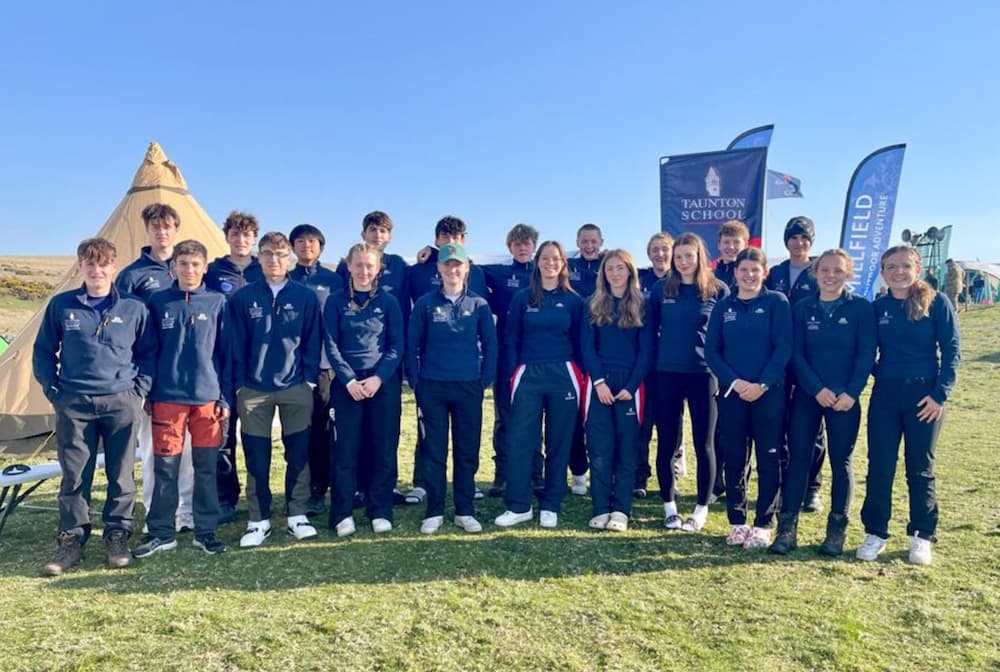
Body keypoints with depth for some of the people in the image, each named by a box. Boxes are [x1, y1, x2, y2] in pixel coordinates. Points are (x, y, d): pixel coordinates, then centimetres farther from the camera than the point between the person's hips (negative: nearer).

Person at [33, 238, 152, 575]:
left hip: (121, 403, -1)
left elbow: (148, 354, 8)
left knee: (121, 475, 5)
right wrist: (53, 390, 2)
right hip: (73, 404, 1)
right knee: (74, 476, 6)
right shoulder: (61, 305, 4)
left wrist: (139, 390, -1)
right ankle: (71, 540, 18)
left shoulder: (134, 308, 2)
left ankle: (118, 536, 18)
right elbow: (43, 352, 11)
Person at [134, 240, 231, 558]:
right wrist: (147, 394, 5)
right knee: (165, 467, 6)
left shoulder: (217, 302, 2)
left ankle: (205, 531, 18)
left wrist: (225, 397, -1)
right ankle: (160, 533, 19)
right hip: (167, 398, 1)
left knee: (206, 468, 6)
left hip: (208, 398, 0)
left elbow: (226, 353, 3)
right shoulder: (158, 302, 5)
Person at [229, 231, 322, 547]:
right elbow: (237, 344, 3)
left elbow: (313, 341, 3)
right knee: (256, 457, 7)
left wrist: (310, 378, -3)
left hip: (296, 388, 0)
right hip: (253, 389, 1)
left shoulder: (306, 296, 1)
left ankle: (297, 515, 19)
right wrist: (238, 384, -1)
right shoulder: (243, 298, 3)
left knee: (298, 453, 7)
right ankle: (259, 520, 18)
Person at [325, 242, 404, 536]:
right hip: (346, 384, 0)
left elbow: (397, 346, 1)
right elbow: (331, 346, -1)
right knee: (344, 449, 1)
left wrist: (378, 378, -12)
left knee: (384, 449, 4)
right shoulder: (335, 302, 4)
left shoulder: (388, 302, 4)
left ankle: (380, 512, 15)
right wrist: (350, 380, -13)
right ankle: (342, 514, 11)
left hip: (384, 384, 1)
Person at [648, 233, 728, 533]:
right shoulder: (661, 289, 4)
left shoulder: (718, 290, 1)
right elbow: (651, 330, 10)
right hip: (666, 374, 1)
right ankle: (669, 506, 20)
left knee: (704, 444, 5)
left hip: (703, 375, -1)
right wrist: (654, 361, 5)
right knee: (667, 443, 6)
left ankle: (701, 509, 18)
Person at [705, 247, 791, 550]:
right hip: (731, 393, 2)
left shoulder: (777, 302, 1)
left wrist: (762, 384, -15)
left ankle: (763, 524, 14)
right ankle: (737, 522, 19)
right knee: (734, 459, 7)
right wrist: (734, 382, -11)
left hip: (769, 392, -2)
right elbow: (711, 350, 3)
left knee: (768, 459, 4)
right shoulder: (723, 307, 8)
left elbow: (784, 348, -6)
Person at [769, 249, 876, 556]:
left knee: (841, 461, 7)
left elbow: (867, 354, -4)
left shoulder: (861, 308, 0)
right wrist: (818, 389, -12)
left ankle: (837, 529, 19)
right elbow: (796, 354, 0)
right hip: (806, 395, 1)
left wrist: (851, 393, -14)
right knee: (797, 458, 0)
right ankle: (787, 527, 7)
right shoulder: (801, 308, 4)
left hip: (845, 398, -1)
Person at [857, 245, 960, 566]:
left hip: (924, 394, -2)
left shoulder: (936, 302, -3)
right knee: (879, 465, 4)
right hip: (885, 394, 2)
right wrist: (878, 372, -3)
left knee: (920, 468, 7)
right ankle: (875, 532, 17)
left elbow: (950, 350, -5)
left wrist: (940, 394, -10)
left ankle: (922, 537, 21)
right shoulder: (877, 307, 4)